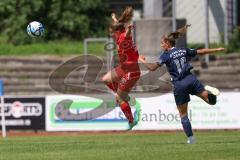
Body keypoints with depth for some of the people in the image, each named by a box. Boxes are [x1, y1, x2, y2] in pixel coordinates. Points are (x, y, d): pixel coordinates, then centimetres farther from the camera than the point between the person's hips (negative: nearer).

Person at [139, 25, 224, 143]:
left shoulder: (166, 55, -2)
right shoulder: (184, 51, 12)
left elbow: (153, 68, -9)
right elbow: (200, 52, 20)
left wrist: (144, 62, 9)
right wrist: (217, 50, 31)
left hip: (179, 85, -3)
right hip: (191, 79, 3)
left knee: (183, 115, 10)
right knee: (211, 101, 3)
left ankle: (191, 138, 6)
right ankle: (208, 91, -29)